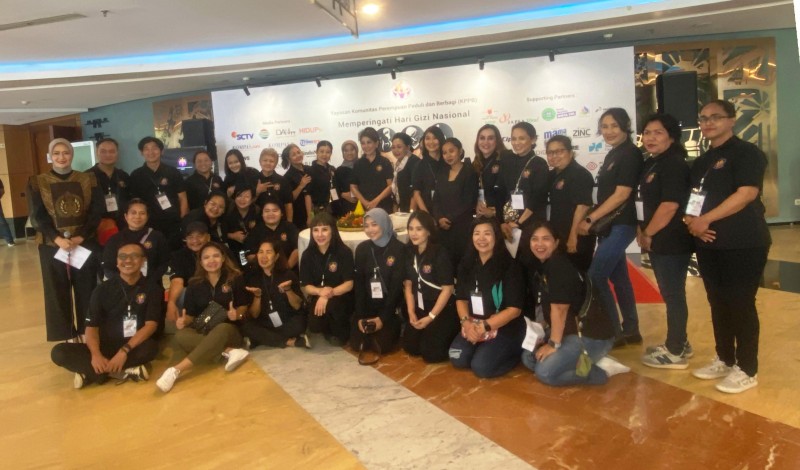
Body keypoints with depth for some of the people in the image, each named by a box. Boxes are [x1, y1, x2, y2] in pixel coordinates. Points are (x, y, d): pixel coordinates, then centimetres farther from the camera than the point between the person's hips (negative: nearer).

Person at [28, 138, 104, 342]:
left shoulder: (88, 179, 5)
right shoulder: (38, 182, 4)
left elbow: (97, 210, -2)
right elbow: (38, 215, -3)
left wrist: (81, 236, -14)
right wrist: (57, 238, -18)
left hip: (85, 243, 1)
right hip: (52, 244, 0)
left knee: (86, 288, 5)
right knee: (58, 290, 4)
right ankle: (67, 335, 14)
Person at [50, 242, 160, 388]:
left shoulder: (151, 290, -1)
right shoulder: (103, 290, 4)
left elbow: (151, 325, -11)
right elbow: (91, 327, -1)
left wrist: (124, 351, -25)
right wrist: (96, 354, -21)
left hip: (135, 347, -2)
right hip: (105, 347, 2)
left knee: (150, 347, -36)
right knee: (59, 352, -20)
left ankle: (91, 373, -22)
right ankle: (126, 371, -28)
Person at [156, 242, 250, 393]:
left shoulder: (234, 279, 1)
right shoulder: (195, 284, 5)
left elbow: (244, 306, 5)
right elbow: (190, 314, 7)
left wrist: (237, 314, -18)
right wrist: (184, 321, -17)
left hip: (229, 330, -2)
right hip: (201, 330, 2)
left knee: (222, 329, -40)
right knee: (181, 335, -32)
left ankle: (175, 371, -46)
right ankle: (230, 351, -33)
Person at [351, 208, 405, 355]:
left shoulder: (399, 248, -11)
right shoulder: (362, 248, 0)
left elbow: (396, 285, -12)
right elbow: (359, 284, -2)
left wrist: (383, 317, -15)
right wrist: (360, 315, -10)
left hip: (389, 305, -3)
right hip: (367, 304, 3)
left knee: (383, 345, -15)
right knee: (356, 344, -8)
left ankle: (393, 324, 15)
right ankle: (368, 327, 22)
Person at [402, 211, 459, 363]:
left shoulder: (440, 254, -17)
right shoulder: (410, 253, 0)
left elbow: (448, 289, -16)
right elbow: (408, 284, 5)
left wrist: (430, 317, -16)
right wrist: (411, 312, -6)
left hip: (443, 309, -6)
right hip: (421, 308, 6)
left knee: (430, 353, -11)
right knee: (410, 347, 2)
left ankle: (452, 335, 15)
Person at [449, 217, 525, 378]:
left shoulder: (509, 266, -14)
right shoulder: (466, 264, 2)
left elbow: (514, 309, -15)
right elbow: (461, 298, 6)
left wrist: (484, 326, -19)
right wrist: (466, 322, -14)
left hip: (505, 328, -5)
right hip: (474, 325, 5)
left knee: (481, 367, -19)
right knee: (457, 359, -13)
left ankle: (516, 352, 6)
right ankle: (482, 347, 14)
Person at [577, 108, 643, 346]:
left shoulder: (630, 153, -12)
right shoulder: (613, 154, 15)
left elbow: (622, 194, -18)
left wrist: (590, 219, -17)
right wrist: (592, 220, 5)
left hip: (620, 226, -9)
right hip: (610, 226, 9)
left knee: (595, 277, -9)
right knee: (618, 278, 14)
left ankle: (614, 333, 2)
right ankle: (630, 331, 24)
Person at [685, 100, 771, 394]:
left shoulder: (747, 152, -6)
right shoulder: (702, 162, 17)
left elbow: (747, 192, -19)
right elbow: (692, 199, 19)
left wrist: (706, 219, -20)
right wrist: (691, 220, -3)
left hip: (743, 243, -8)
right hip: (708, 244, 8)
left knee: (741, 305, -4)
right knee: (718, 303, 13)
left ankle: (747, 370, 8)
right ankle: (724, 360, 26)